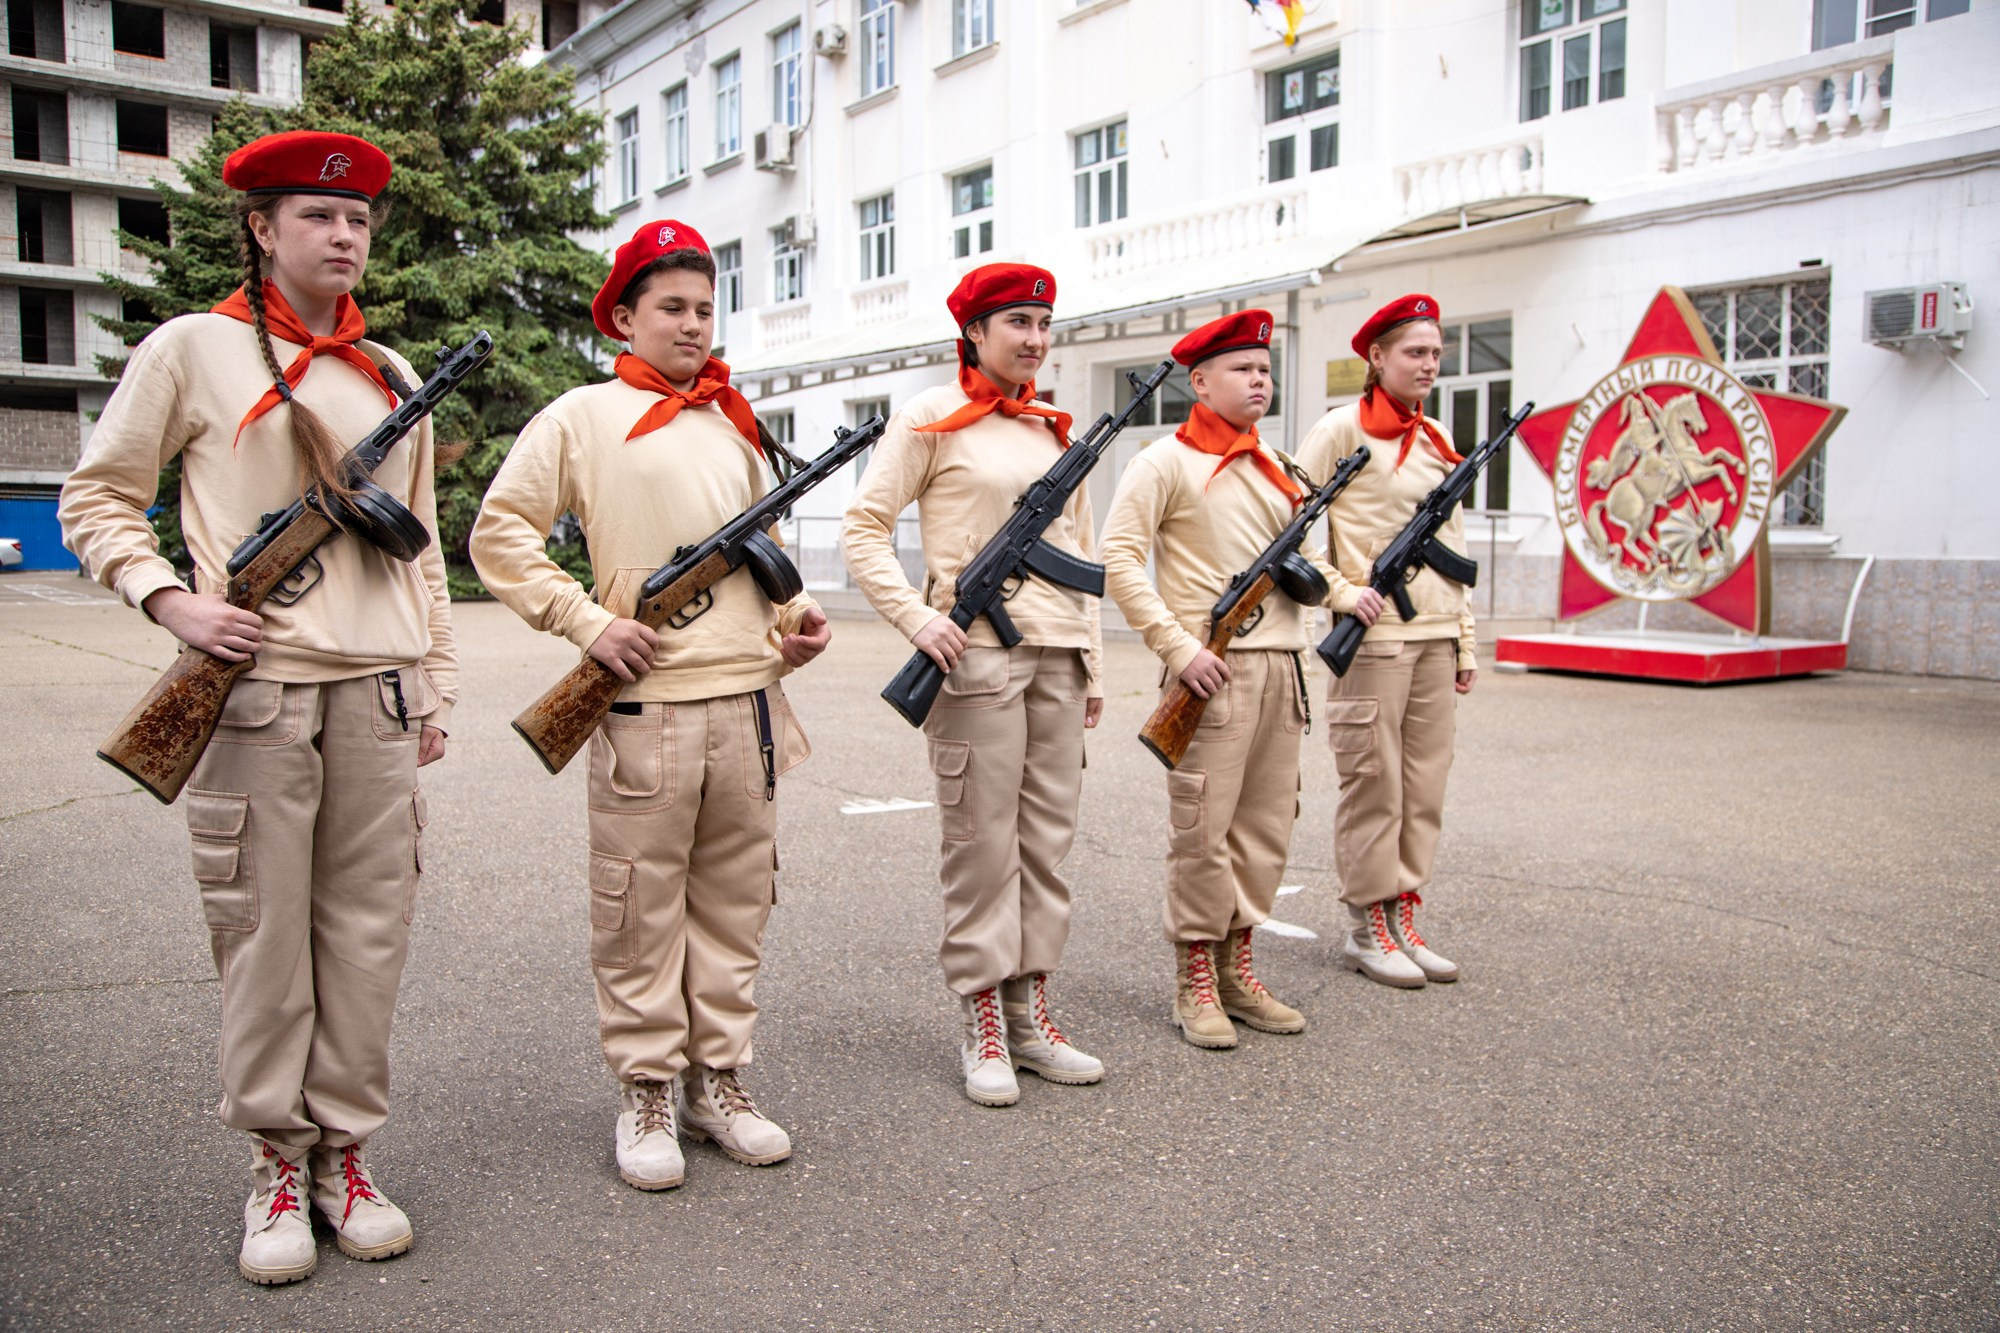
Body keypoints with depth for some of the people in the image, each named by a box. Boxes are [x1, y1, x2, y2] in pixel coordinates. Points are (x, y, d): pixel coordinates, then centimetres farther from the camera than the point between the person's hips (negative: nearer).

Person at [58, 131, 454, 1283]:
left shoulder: (394, 376, 16)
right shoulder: (194, 350, 4)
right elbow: (97, 498, 7)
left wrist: (437, 686, 14)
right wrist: (170, 598, -10)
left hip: (378, 692, 4)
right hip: (253, 686, -3)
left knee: (368, 927, 5)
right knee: (265, 931, 1)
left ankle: (346, 1150, 19)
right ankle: (278, 1162, 17)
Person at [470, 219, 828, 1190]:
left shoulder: (735, 425, 18)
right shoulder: (584, 418, 1)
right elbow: (499, 536, -3)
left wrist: (792, 616, 7)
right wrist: (588, 623, -12)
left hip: (747, 696, 5)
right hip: (645, 701, -5)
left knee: (736, 900, 10)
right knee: (642, 908, 2)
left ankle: (718, 1080, 23)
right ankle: (645, 1093, 17)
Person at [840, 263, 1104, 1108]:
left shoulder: (1054, 429, 18)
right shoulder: (933, 418, 0)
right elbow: (862, 529, -5)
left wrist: (1091, 660, 16)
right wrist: (916, 619, -16)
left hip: (1057, 656, 6)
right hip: (977, 654, -6)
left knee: (1047, 838, 8)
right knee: (983, 843, -3)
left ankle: (1030, 1014, 19)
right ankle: (983, 1030, 8)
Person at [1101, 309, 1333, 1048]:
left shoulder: (1277, 467, 18)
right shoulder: (1167, 461, -4)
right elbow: (1118, 558, -12)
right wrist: (1178, 646, -18)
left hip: (1280, 663, 7)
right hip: (1213, 667, -7)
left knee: (1267, 825, 11)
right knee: (1202, 829, -3)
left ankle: (1237, 967, 24)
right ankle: (1195, 984, 10)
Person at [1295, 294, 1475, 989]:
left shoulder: (1437, 440, 16)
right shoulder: (1343, 429, -4)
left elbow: (1453, 546, 18)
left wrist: (1465, 641, 15)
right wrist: (1342, 592, -14)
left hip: (1435, 635, 7)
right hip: (1374, 634, -7)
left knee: (1425, 783, 9)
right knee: (1373, 783, -2)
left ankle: (1403, 921, 19)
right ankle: (1366, 929, 10)